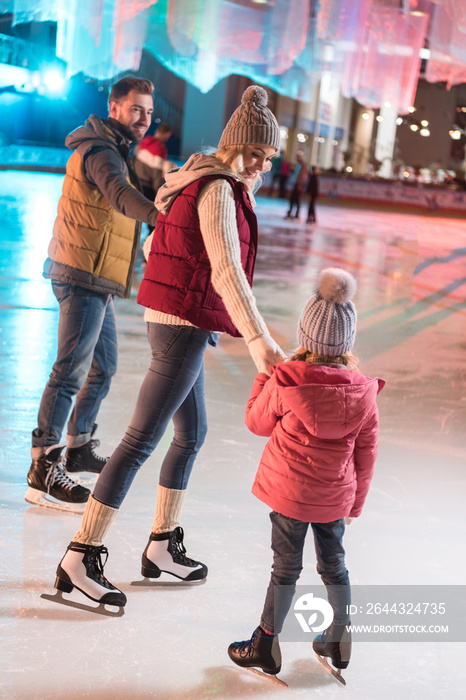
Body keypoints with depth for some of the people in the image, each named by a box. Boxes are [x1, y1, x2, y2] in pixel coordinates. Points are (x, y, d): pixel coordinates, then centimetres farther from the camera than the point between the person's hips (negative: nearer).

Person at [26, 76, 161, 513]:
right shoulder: (100, 152, -16)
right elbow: (121, 196, -37)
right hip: (83, 276, -11)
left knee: (103, 366, 19)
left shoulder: (114, 151, 19)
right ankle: (42, 472, -9)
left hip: (95, 279, 11)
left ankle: (79, 448, 32)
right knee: (71, 371, -11)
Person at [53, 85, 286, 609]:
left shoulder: (198, 181, 14)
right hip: (184, 327, -10)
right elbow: (226, 270, -28)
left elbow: (155, 246, 24)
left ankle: (162, 547, 27)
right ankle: (80, 559, -3)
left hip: (168, 320, 10)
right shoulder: (218, 190, -15)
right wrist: (259, 339, -35)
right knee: (140, 441, -8)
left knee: (192, 436, 17)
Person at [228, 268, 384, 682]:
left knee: (286, 567, 8)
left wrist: (263, 377, 12)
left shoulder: (285, 382, -18)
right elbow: (366, 452, 1)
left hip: (291, 493, -3)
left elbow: (257, 423, -1)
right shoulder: (363, 391, -7)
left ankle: (266, 644, 20)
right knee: (334, 563, 20)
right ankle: (339, 640, 34)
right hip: (336, 497, 3)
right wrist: (355, 500, 14)